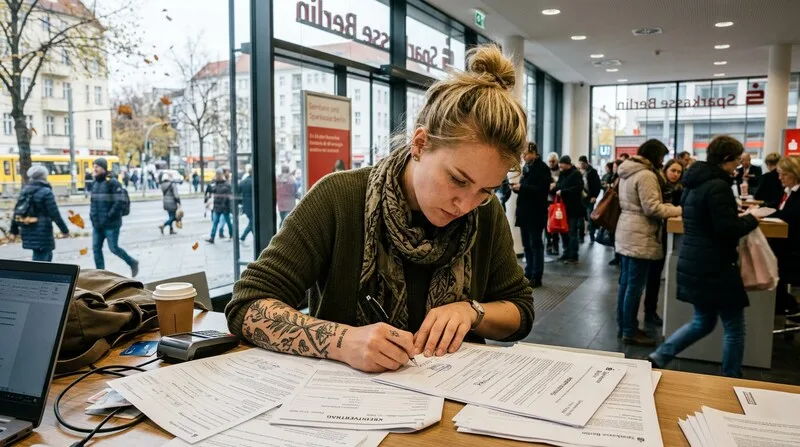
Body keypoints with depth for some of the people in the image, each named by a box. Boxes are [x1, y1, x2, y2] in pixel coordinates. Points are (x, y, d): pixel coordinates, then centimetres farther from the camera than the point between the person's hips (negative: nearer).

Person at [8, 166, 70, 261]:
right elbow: (55, 214, -14)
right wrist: (65, 230, -7)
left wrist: (14, 230, 20)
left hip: (27, 231, 8)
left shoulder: (24, 190, 10)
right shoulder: (46, 192, -12)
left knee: (47, 255, 21)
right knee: (40, 260, -2)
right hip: (42, 232, -8)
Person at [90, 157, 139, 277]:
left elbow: (120, 202, -18)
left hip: (111, 224, -7)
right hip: (97, 224, 7)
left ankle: (132, 263, 21)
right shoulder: (95, 183, 11)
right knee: (96, 248, 5)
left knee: (114, 248, -2)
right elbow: (93, 201, 21)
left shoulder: (113, 183, -12)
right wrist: (92, 214, 7)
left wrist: (108, 217, -20)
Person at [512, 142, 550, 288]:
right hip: (524, 212, 8)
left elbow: (541, 190, -18)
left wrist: (521, 187, -20)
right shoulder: (526, 167, 14)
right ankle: (529, 274, 18)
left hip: (536, 213, -8)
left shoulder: (542, 168, -9)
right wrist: (516, 187, 0)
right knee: (527, 245, 11)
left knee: (536, 245, -3)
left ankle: (536, 277, 3)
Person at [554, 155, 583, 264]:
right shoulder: (562, 174, 15)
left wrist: (563, 191, -20)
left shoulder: (576, 174, -9)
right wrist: (556, 188, -3)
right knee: (564, 231, 11)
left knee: (572, 233, -3)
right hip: (563, 207, 8)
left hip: (573, 208, -8)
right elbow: (559, 186, 21)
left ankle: (573, 257, 3)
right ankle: (566, 253, 21)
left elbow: (578, 188, -21)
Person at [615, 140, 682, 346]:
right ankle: (630, 332, 5)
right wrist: (678, 210, -9)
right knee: (635, 286, -3)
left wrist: (667, 206, 18)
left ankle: (623, 325, 23)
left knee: (626, 282, 15)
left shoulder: (628, 172, 13)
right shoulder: (646, 175, -17)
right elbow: (651, 208, -21)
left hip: (626, 233, 10)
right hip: (640, 237, -10)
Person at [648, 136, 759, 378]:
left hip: (693, 263, 9)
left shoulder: (695, 183, 11)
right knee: (734, 328, 7)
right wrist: (751, 220, -5)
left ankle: (658, 357, 14)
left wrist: (736, 214, 13)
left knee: (703, 322, 20)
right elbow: (727, 229, -22)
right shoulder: (718, 186, -18)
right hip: (714, 266, -9)